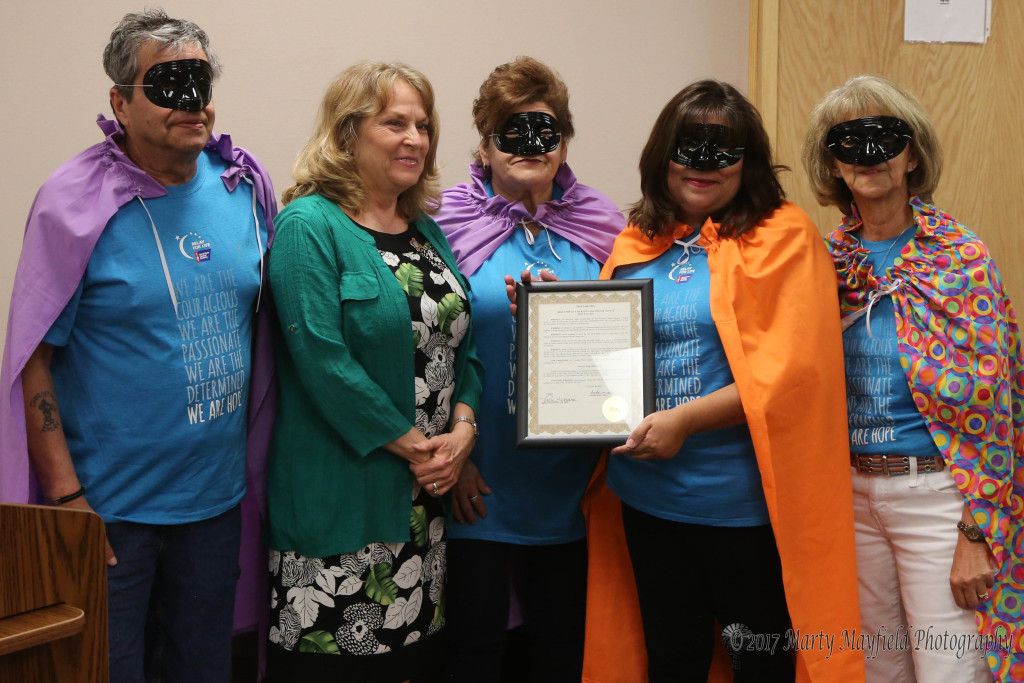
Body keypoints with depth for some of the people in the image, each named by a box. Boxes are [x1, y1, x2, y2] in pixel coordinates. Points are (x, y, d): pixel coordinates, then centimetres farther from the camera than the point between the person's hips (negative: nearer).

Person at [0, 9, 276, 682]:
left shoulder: (244, 185, 1)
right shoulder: (77, 202, -13)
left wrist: (252, 464, 9)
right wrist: (66, 497, -17)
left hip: (217, 497, 5)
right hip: (108, 510, -5)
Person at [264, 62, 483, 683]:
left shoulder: (427, 230, 14)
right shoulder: (310, 226, -9)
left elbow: (462, 342, 13)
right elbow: (322, 359, -17)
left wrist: (462, 428, -4)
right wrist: (411, 446, -14)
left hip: (428, 492, 7)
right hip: (342, 492, -7)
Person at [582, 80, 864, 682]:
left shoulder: (783, 239, -6)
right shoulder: (637, 245, 10)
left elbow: (791, 371, -16)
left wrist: (686, 418, -21)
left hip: (743, 499, -5)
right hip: (646, 494, 5)